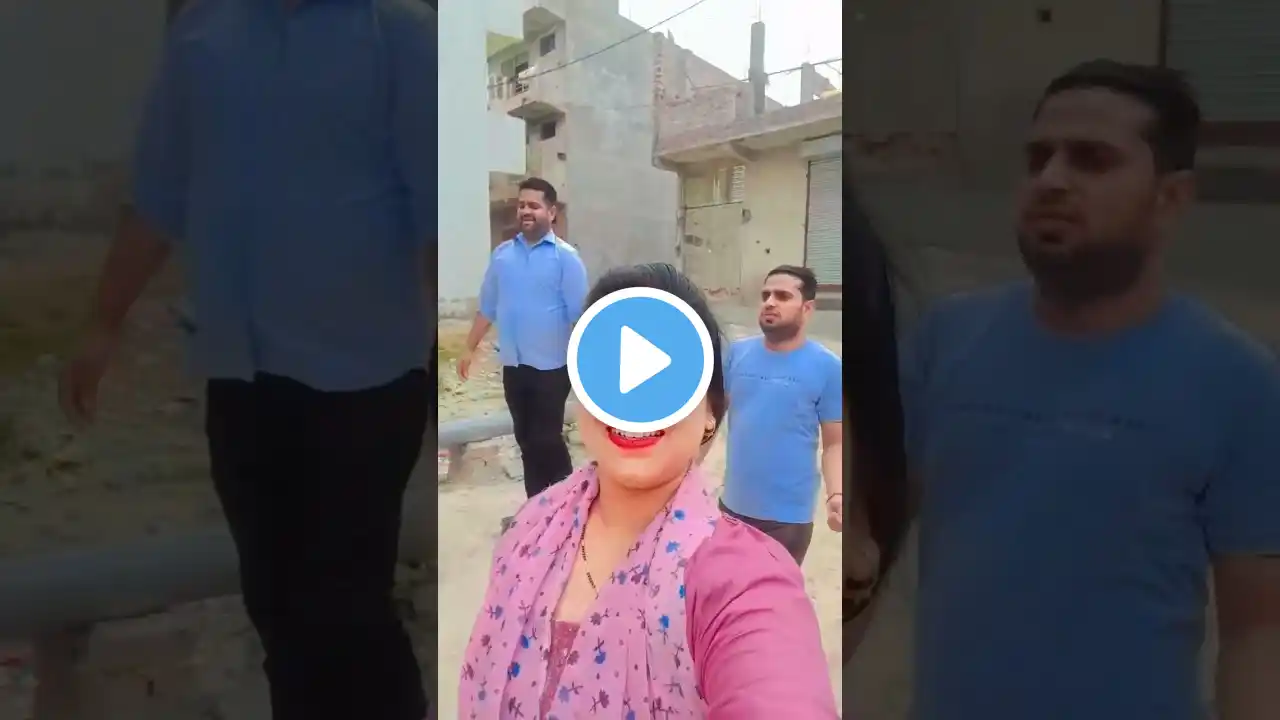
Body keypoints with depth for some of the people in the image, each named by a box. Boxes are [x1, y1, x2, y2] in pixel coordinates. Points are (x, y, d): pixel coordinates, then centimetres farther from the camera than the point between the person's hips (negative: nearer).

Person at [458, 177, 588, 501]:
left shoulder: (565, 256, -9)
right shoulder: (502, 254, 5)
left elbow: (579, 314, -11)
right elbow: (488, 307, 12)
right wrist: (470, 349, 12)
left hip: (551, 366, -5)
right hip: (513, 365, 5)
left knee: (547, 439, -1)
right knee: (525, 439, 12)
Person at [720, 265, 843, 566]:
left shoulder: (826, 367, -11)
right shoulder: (738, 352, 0)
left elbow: (835, 443, -8)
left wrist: (835, 495, -24)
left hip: (788, 514, -4)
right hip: (734, 504, 4)